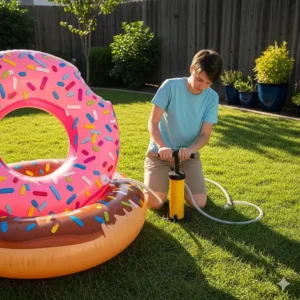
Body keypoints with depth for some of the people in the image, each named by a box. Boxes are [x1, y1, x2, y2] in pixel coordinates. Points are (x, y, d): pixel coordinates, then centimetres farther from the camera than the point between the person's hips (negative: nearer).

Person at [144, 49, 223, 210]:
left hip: (189, 155, 2)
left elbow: (205, 135, -9)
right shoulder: (170, 86, -15)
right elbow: (153, 122, -16)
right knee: (153, 203, -17)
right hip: (160, 153, -2)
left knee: (199, 203, -13)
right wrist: (162, 146, -34)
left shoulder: (212, 98, -7)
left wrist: (190, 149, -30)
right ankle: (164, 178, 18)